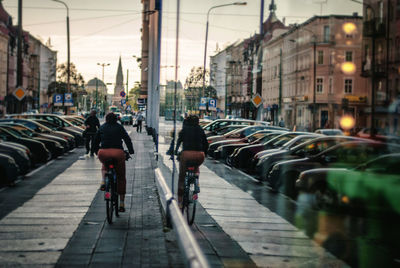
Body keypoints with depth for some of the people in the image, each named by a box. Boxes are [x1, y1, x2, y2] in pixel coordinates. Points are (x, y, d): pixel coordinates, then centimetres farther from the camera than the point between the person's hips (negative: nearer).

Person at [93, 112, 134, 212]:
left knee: (105, 165, 39)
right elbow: (127, 139, 9)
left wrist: (97, 152, 35)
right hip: (118, 152, -1)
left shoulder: (102, 128, 19)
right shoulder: (119, 127, 15)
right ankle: (122, 204, 14)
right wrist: (131, 151, 18)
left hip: (103, 153, 1)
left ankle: (103, 182, 10)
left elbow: (96, 141, 21)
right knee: (121, 178, 15)